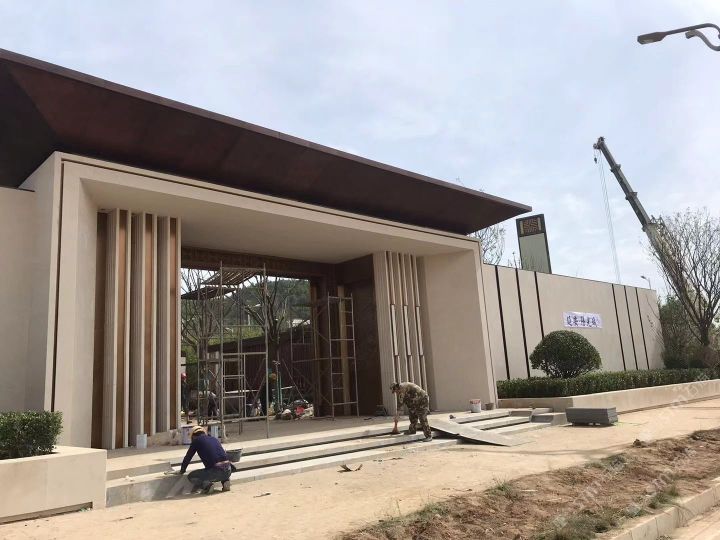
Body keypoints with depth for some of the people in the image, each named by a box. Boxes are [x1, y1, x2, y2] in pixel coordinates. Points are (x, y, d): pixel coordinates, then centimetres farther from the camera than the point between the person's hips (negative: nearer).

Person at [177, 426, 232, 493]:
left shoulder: (196, 440, 11)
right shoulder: (214, 439, 26)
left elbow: (188, 457, 18)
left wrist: (182, 471, 36)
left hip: (216, 471, -5)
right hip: (228, 470, 5)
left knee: (191, 476, 15)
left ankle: (206, 484, -10)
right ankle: (225, 481, 13)